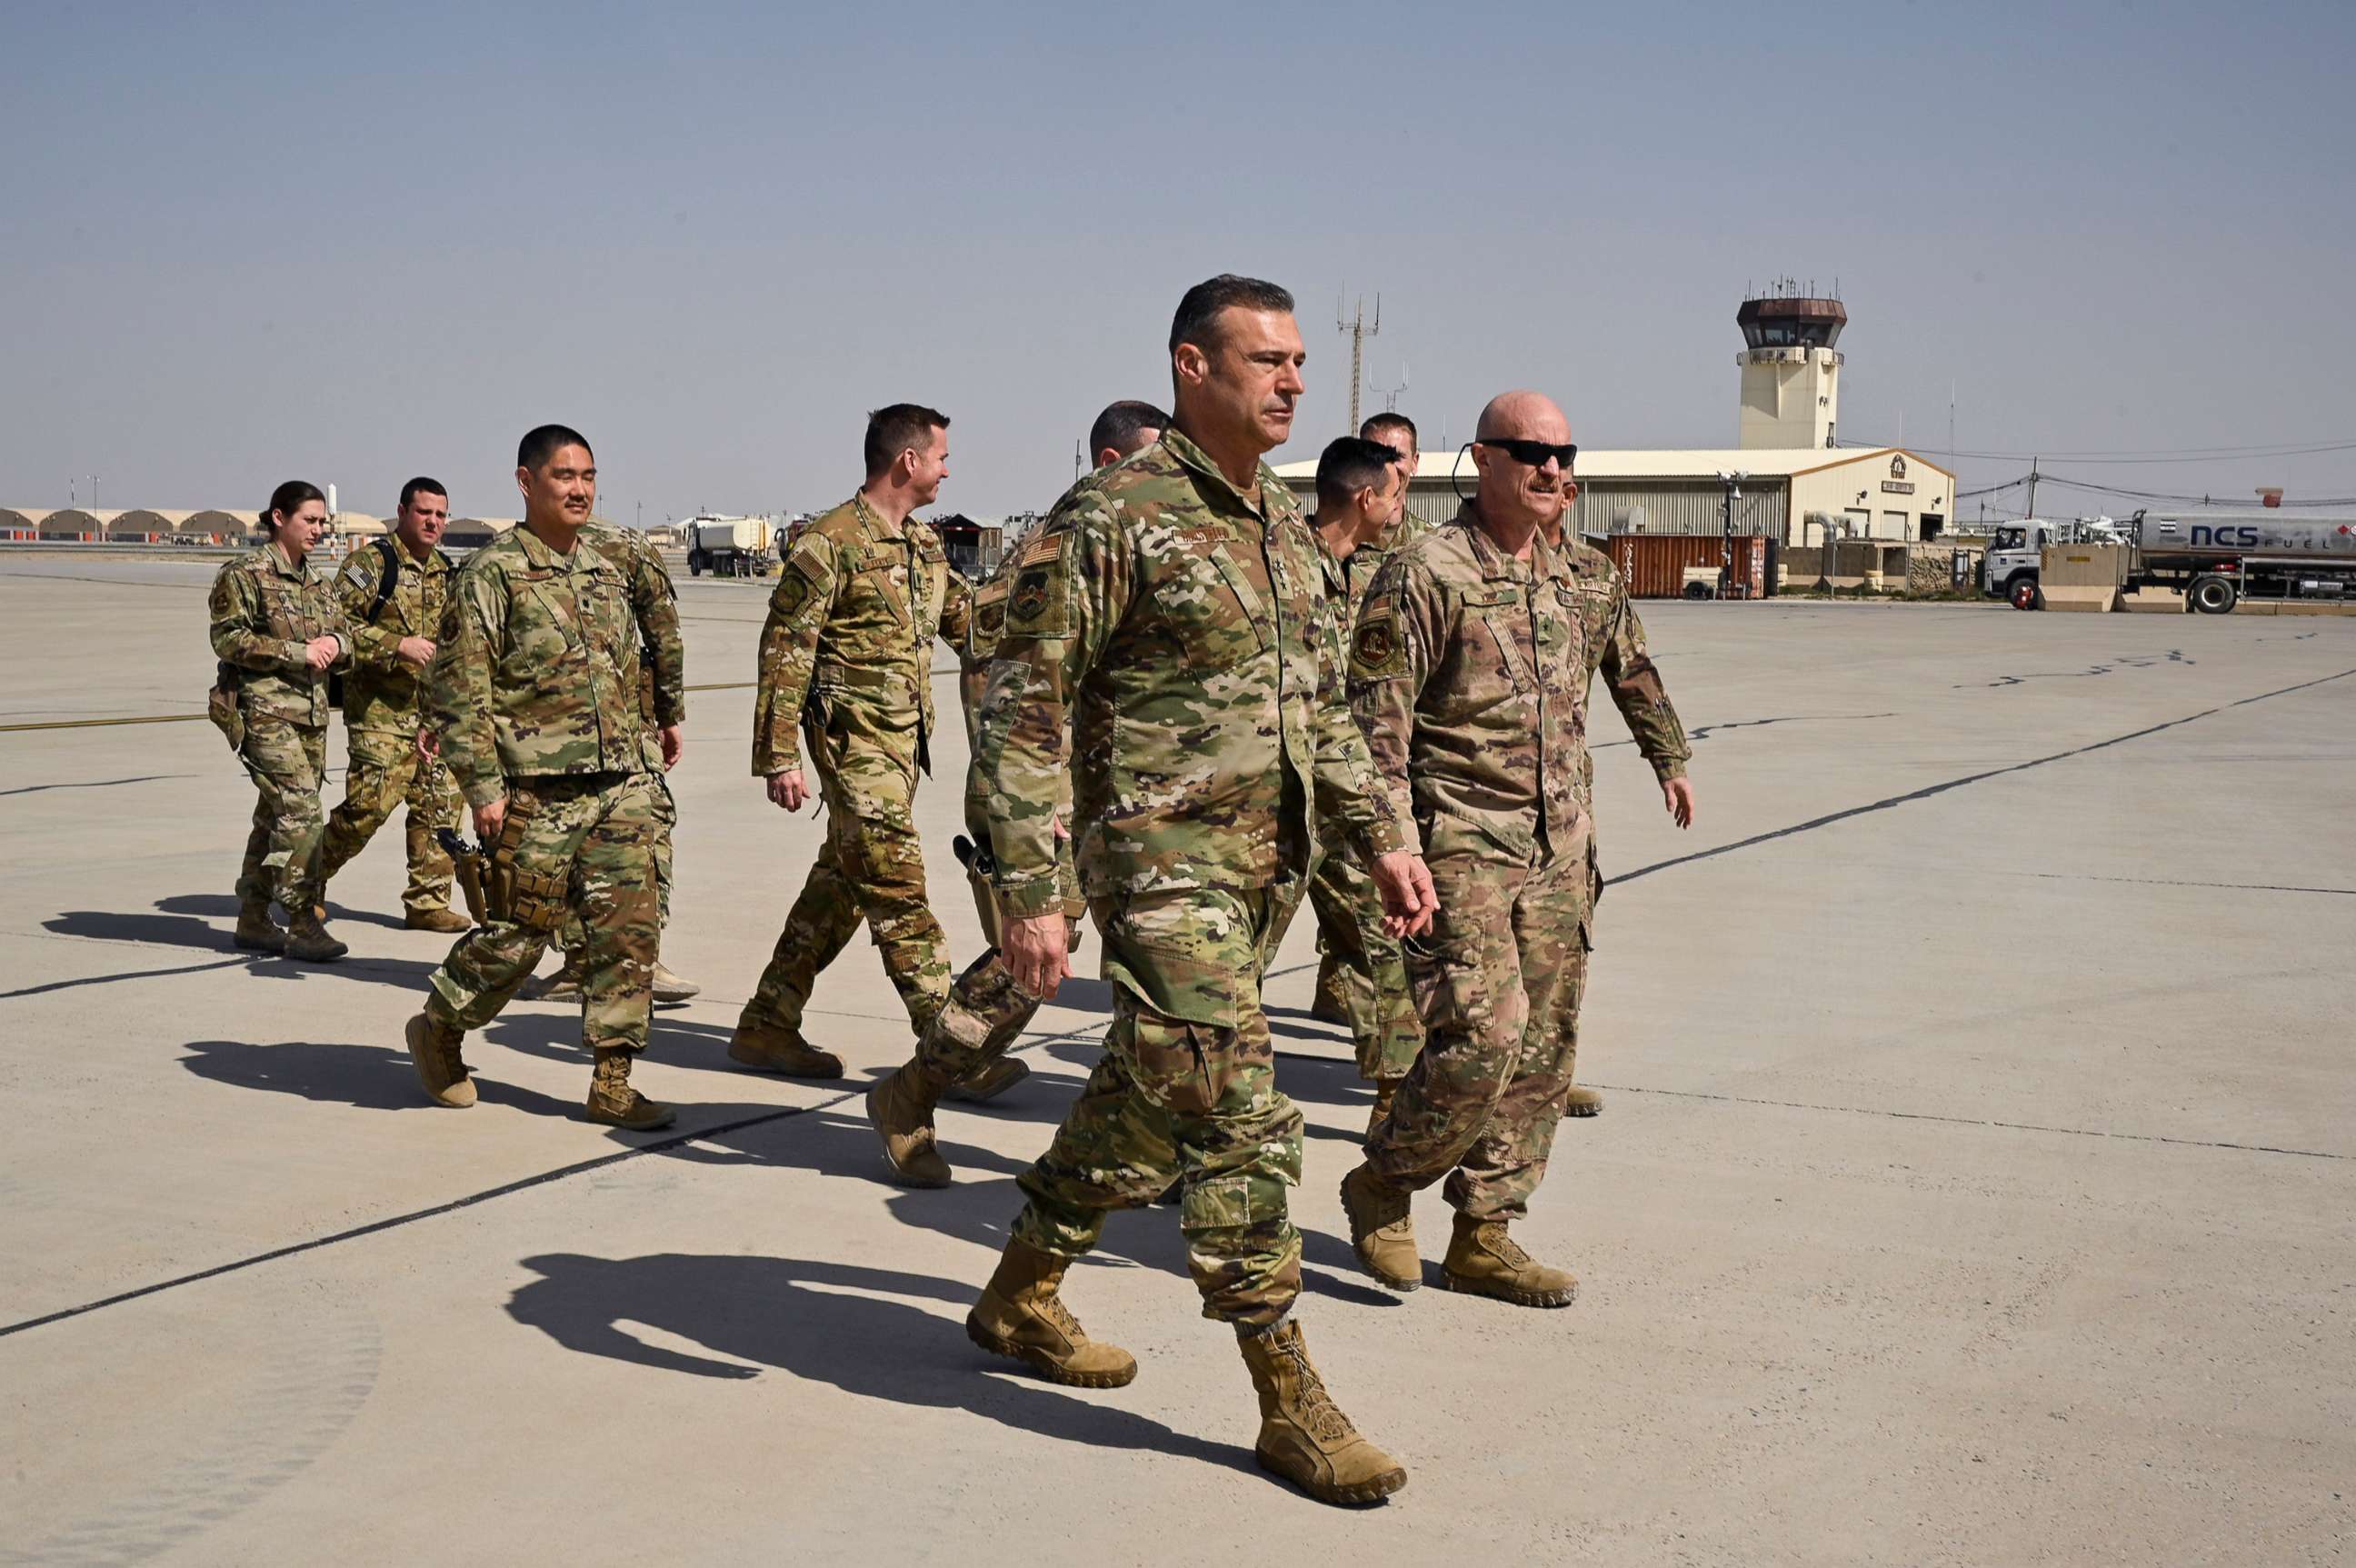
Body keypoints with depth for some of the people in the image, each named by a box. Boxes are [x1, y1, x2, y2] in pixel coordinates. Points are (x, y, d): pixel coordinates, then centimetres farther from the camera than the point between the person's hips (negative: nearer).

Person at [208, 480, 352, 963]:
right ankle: (303, 926, -13)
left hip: (311, 714, 8)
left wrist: (335, 643, -3)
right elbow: (228, 639, -11)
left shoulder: (318, 585, 17)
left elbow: (345, 640, 22)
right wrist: (297, 652, -16)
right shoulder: (244, 574, -4)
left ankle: (254, 920, 20)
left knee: (275, 817, 12)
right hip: (265, 711, -7)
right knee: (301, 813, -15)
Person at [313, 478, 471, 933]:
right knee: (371, 804, -10)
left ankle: (428, 902, 13)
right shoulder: (372, 563, -7)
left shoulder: (445, 572, 16)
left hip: (433, 712, 7)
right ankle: (311, 875, 12)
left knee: (442, 802, 4)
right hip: (380, 711, -7)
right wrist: (398, 644, -21)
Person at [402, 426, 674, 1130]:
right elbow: (456, 689, -9)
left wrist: (647, 767, 17)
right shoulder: (492, 573, -5)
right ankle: (437, 1029, 27)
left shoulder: (607, 574, 15)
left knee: (629, 929, 0)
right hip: (537, 793, -6)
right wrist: (483, 787, -14)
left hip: (620, 788, 6)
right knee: (520, 932, 1)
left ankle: (612, 1084, 7)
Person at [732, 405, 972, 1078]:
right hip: (855, 738, -9)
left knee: (842, 885, 12)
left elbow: (965, 615, 26)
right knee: (897, 886, -8)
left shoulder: (924, 544, 14)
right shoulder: (830, 543, -11)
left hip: (905, 739, 9)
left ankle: (767, 1028, 22)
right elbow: (784, 651, -12)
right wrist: (779, 757, -16)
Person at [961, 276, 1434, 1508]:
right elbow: (1025, 709, -15)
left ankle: (1020, 1300, 36)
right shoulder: (1111, 517, -14)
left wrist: (1380, 836, 14)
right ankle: (1290, 1405, 1)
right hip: (1164, 864, -8)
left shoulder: (1281, 519, 12)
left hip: (1268, 867, 8)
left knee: (1144, 1101, 18)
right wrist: (1028, 892, -20)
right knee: (1240, 1124, -8)